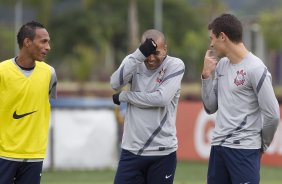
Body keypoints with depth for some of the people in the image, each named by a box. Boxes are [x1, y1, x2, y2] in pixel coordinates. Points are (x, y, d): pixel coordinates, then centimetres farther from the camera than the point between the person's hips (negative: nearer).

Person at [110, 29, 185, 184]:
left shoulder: (175, 65, -5)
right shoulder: (134, 61, 4)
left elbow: (161, 98, -18)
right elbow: (115, 84, -16)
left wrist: (123, 97, -9)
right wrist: (140, 54, -25)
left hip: (162, 152, -3)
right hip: (132, 149, 3)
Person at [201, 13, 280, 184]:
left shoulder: (255, 68, -12)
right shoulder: (221, 65, 11)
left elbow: (272, 114, -12)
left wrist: (262, 145, 1)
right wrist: (207, 74, 4)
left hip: (244, 150, -7)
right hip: (218, 146, 7)